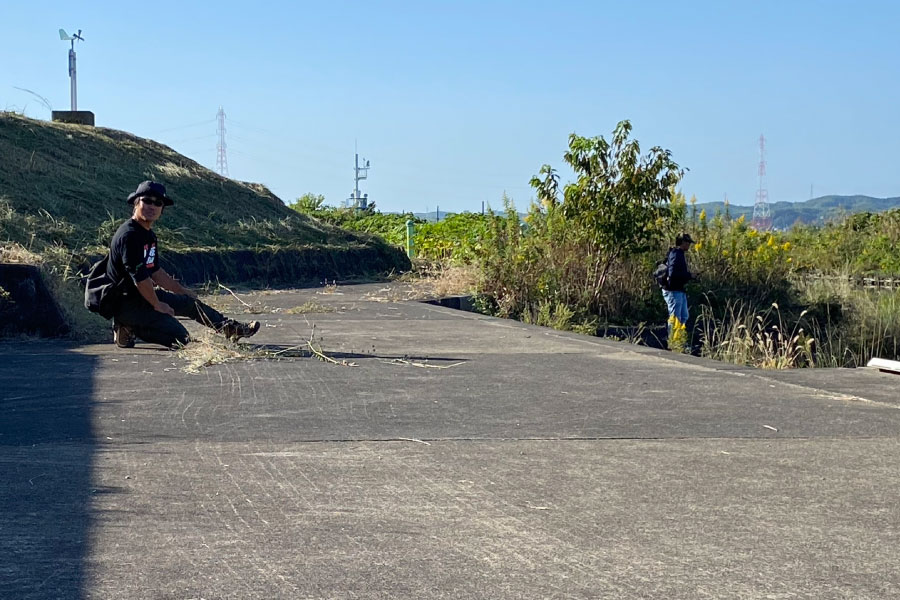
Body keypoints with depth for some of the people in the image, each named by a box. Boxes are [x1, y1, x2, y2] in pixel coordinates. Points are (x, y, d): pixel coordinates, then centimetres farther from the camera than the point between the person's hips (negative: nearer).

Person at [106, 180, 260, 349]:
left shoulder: (149, 235, 11)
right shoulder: (129, 235, -22)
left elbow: (155, 271, 22)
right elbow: (139, 277, -23)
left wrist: (182, 290, 24)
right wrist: (157, 305, -12)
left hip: (144, 294, 10)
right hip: (126, 302, -10)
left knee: (190, 302, 18)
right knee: (180, 337, -13)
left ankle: (232, 328, 30)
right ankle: (130, 329, -3)